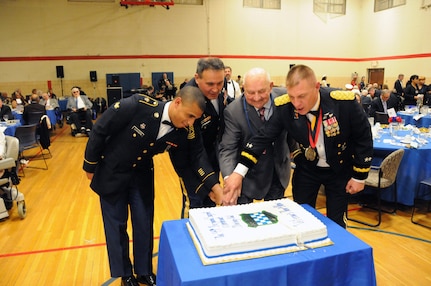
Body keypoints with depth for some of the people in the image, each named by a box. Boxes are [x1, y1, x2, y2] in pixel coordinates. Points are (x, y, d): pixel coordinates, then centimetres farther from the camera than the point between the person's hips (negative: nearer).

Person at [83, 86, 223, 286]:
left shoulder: (187, 132, -21)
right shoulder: (137, 105, -32)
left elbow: (198, 154, -6)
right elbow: (99, 130, -20)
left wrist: (213, 185, -22)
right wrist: (90, 166, -8)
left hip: (142, 175, 3)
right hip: (112, 172, -2)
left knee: (144, 225, 11)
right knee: (116, 225, 10)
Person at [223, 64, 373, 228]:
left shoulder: (344, 102, -27)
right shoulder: (284, 107, -22)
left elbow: (363, 138, -13)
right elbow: (263, 137, -20)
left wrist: (359, 177, -6)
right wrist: (239, 172, -30)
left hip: (340, 170, -1)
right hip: (306, 169, 1)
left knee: (336, 224, 11)